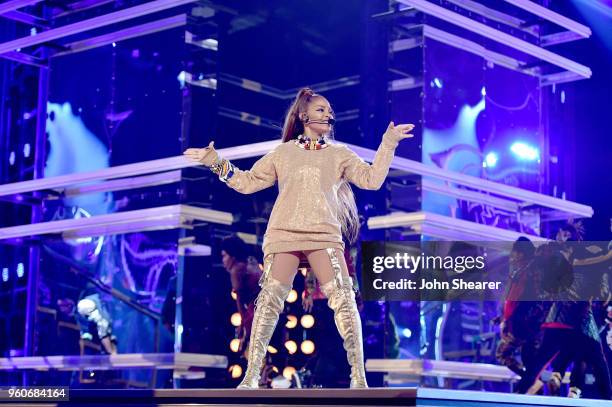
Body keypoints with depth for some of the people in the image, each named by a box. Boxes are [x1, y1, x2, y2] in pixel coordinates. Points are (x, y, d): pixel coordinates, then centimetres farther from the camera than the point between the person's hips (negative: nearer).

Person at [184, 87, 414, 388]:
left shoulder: (339, 154, 18)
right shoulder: (282, 153, 19)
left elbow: (372, 179, 7)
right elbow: (247, 182, 19)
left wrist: (388, 144, 3)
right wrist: (216, 163, 13)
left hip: (324, 234, 0)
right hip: (283, 234, 0)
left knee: (343, 299, -13)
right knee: (270, 298, -9)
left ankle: (359, 378, -10)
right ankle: (251, 376, -5)